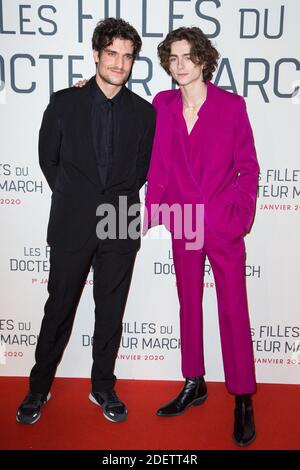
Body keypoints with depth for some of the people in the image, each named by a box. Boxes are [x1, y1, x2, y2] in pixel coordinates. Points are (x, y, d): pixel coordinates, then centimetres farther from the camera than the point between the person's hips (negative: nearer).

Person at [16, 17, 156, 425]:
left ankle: (103, 388, 29)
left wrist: (118, 200, 5)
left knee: (111, 312, 11)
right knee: (59, 308, 9)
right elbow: (48, 158, 8)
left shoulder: (143, 112, 4)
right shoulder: (64, 102, 1)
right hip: (72, 225, -1)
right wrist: (74, 200, 8)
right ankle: (39, 388, 28)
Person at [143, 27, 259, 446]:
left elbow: (248, 165, -1)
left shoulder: (232, 105, -4)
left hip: (224, 226, -3)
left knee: (234, 310, 2)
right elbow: (158, 165, 5)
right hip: (183, 223, 3)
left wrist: (243, 213, -9)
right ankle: (194, 385, 32)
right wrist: (153, 210, -1)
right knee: (189, 304, 14)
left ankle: (243, 401, 18)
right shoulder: (162, 106, 3)